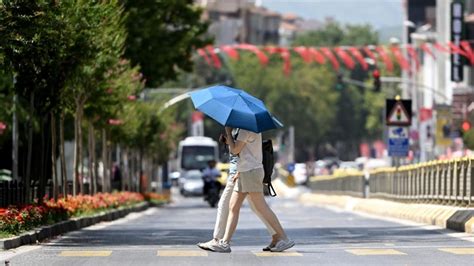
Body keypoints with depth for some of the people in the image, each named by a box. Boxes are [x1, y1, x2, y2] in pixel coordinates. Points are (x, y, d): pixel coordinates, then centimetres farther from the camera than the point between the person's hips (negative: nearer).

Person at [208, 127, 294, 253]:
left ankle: (283, 238, -5)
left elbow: (234, 150, -13)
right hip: (243, 172, 11)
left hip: (251, 171, -11)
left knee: (261, 207, -9)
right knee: (233, 208, 5)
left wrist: (228, 131, -3)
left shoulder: (246, 128, -12)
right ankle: (225, 243, 3)